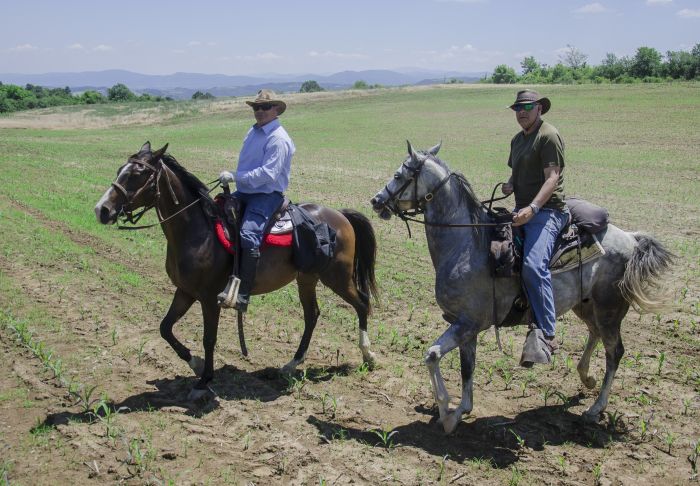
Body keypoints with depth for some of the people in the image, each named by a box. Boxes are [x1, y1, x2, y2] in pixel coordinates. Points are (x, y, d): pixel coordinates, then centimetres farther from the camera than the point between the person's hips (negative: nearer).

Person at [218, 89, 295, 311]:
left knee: (249, 235, -30)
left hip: (267, 195, -10)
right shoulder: (253, 132, 16)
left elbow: (268, 174, -23)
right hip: (245, 192, 10)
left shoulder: (278, 139, -13)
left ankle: (242, 296, -30)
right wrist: (234, 179, 13)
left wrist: (235, 177, -25)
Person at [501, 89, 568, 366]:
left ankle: (544, 336, -27)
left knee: (533, 266, -28)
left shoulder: (548, 136, -7)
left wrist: (533, 208, -30)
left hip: (546, 211, -10)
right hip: (522, 211, 10)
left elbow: (552, 178, -16)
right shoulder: (517, 140, 20)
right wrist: (509, 185, 6)